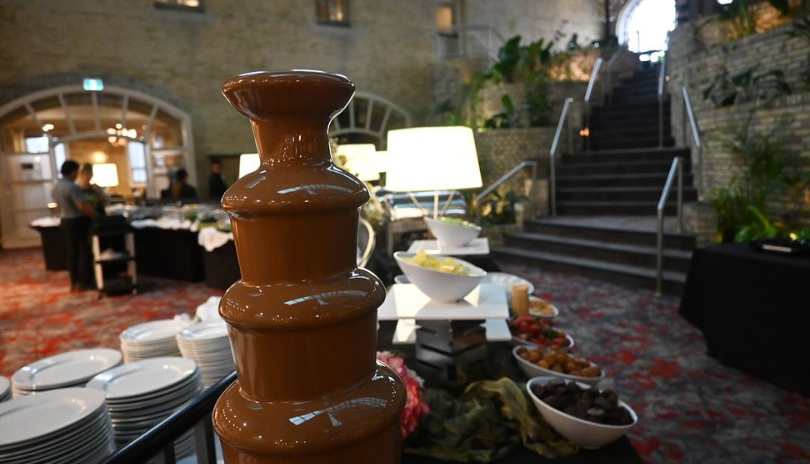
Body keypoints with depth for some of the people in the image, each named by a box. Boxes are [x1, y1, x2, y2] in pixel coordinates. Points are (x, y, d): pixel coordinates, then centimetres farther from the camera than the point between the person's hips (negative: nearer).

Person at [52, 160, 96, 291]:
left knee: (72, 252, 13)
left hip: (65, 221, 9)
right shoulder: (73, 187, -21)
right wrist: (95, 215, -17)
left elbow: (60, 206, 17)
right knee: (85, 252, 0)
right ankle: (84, 282, 3)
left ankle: (74, 283, 18)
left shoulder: (55, 187, 9)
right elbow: (83, 206, -28)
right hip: (79, 221, -9)